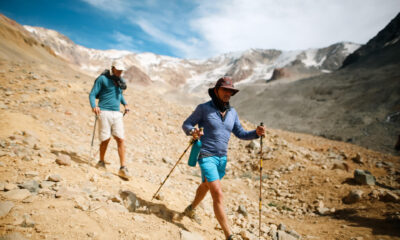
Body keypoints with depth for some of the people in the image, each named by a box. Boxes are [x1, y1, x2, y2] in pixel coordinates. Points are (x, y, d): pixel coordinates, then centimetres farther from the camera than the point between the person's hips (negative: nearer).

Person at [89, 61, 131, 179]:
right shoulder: (102, 79, -1)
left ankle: (123, 168, -1)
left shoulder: (120, 81, 15)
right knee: (106, 139, -2)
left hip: (117, 113, 5)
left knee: (120, 139, -4)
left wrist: (125, 104, 15)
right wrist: (94, 106, -21)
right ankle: (101, 162, 23)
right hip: (104, 112, -4)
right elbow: (92, 94, -3)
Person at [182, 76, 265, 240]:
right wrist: (192, 131, -27)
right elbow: (186, 124, -4)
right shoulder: (204, 108, -9)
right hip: (206, 156, -7)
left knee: (206, 186, 27)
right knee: (218, 195, -13)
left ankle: (190, 210, 53)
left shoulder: (232, 112, 6)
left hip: (222, 158, 7)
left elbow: (240, 133, 9)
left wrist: (256, 133, -9)